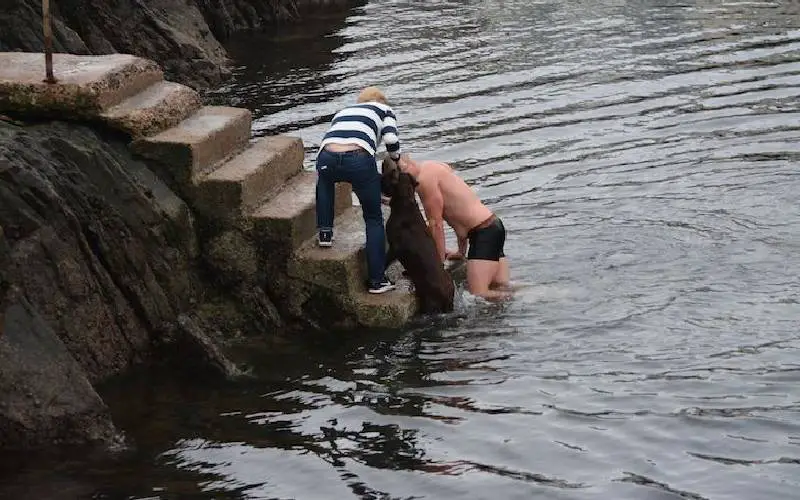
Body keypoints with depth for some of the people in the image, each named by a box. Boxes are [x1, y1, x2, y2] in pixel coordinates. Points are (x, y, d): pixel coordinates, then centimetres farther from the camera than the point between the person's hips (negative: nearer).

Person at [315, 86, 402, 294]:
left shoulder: (342, 111, 38)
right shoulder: (384, 109, 27)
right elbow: (391, 138, 8)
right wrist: (395, 160, 25)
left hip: (326, 160, 3)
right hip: (359, 159, -3)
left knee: (325, 178, 41)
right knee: (374, 219, 16)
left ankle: (324, 232, 32)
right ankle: (377, 280, 15)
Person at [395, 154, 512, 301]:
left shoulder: (425, 178, -15)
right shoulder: (433, 167, 16)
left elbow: (436, 224, -13)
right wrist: (461, 251, 28)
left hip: (484, 232, -10)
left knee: (477, 297, -16)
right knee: (502, 288, 8)